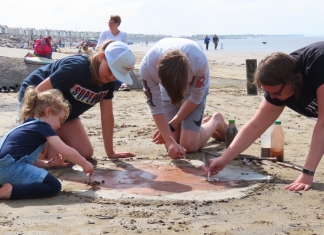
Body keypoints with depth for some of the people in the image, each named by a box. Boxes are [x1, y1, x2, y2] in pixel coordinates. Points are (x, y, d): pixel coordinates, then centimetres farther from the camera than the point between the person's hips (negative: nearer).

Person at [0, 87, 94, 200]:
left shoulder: (27, 126, 25)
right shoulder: (43, 127, -1)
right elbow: (67, 152, -5)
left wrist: (47, 163, 17)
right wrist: (85, 164, 9)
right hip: (10, 167, -10)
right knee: (54, 186, -11)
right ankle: (10, 191, -21)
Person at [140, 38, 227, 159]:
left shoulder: (199, 61, -40)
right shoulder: (147, 66, -37)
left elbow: (196, 98, -21)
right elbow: (156, 107, -24)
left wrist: (171, 126, -17)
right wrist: (170, 142, -30)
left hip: (194, 87, -2)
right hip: (167, 86, 2)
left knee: (189, 146, -13)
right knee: (172, 146, -4)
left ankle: (216, 121, 16)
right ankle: (204, 124, 24)